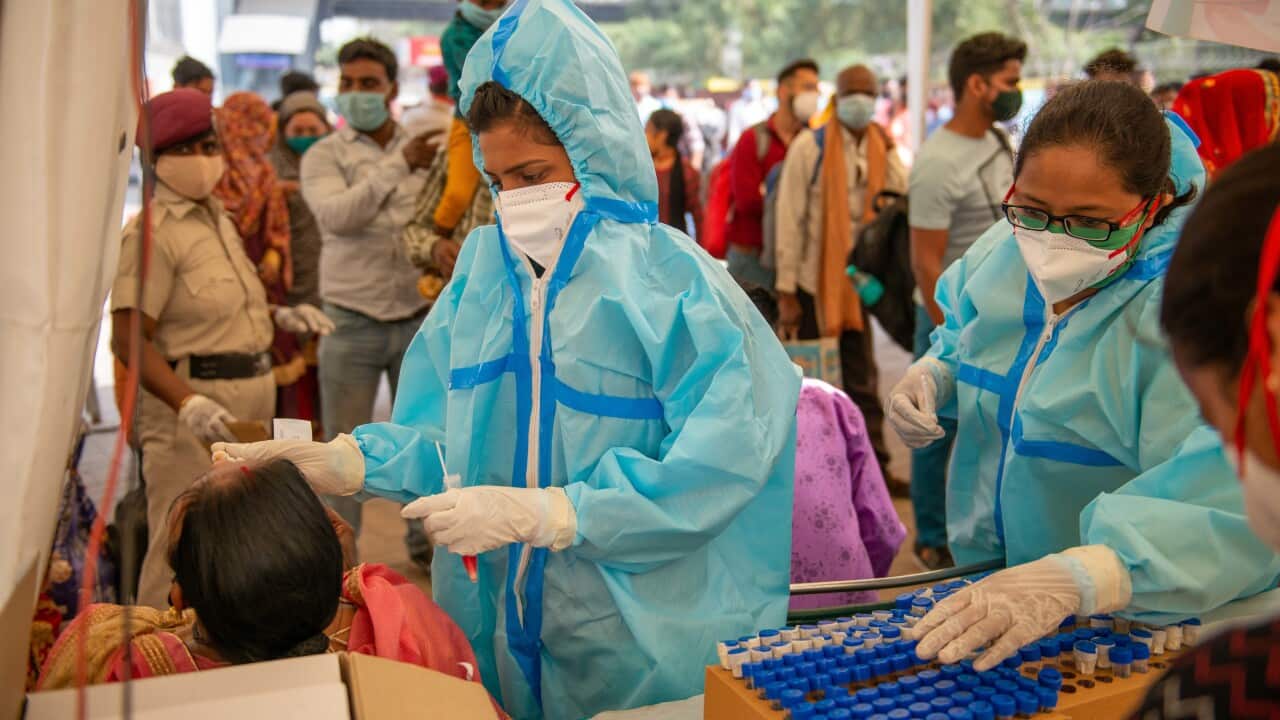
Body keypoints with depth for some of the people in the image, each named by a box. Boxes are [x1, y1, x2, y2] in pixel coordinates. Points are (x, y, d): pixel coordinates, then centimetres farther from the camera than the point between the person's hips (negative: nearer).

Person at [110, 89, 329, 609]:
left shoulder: (216, 217, 16)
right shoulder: (151, 232, -13)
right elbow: (129, 338, -20)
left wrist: (280, 316, 12)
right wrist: (188, 404, -32)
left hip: (248, 402, 9)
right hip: (192, 413, -9)